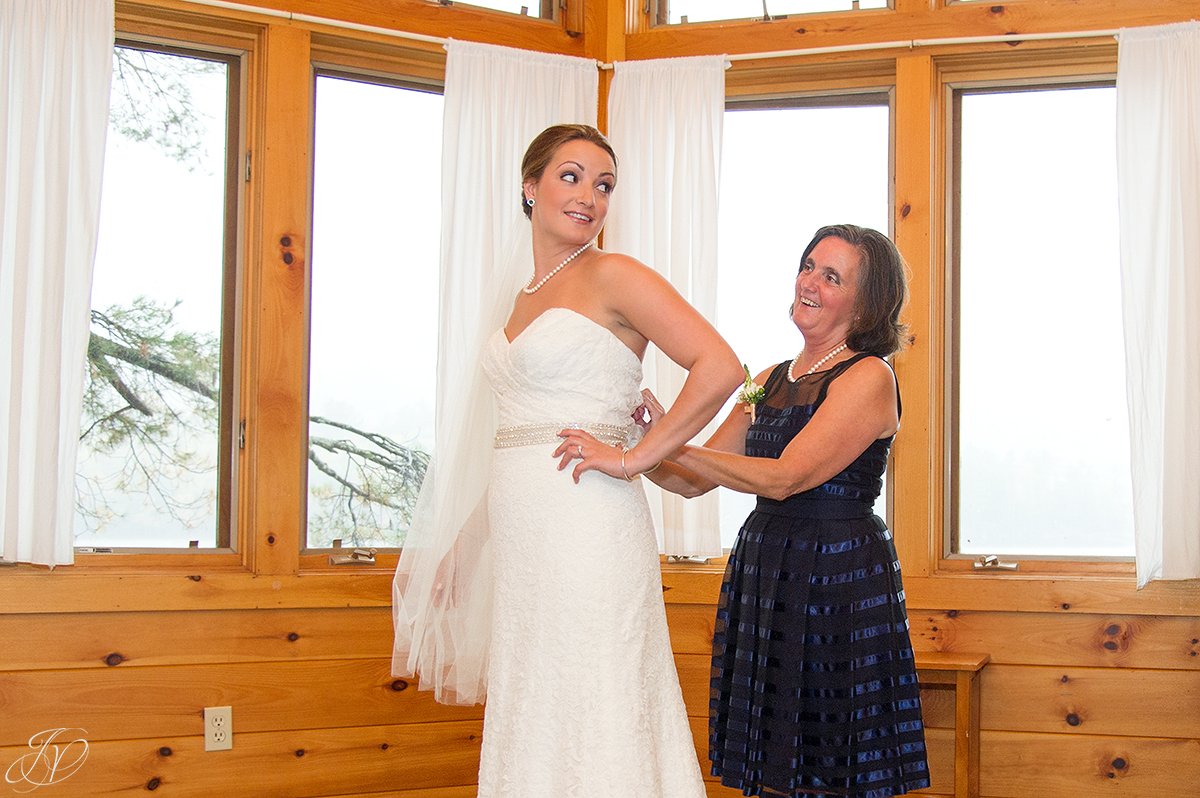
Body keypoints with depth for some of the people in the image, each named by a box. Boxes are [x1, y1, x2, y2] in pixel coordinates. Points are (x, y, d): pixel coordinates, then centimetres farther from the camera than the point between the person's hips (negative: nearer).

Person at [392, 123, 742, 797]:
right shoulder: (529, 295, 18)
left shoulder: (613, 277, -4)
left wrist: (635, 458, -15)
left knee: (588, 711, -5)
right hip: (523, 539, 8)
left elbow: (721, 367, -14)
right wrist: (460, 553, 22)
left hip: (585, 529, -8)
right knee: (533, 724, 10)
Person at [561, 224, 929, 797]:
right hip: (762, 570, 7)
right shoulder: (769, 382, 14)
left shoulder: (869, 378, -8)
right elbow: (692, 480, 14)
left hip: (840, 578, -7)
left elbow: (786, 477, -21)